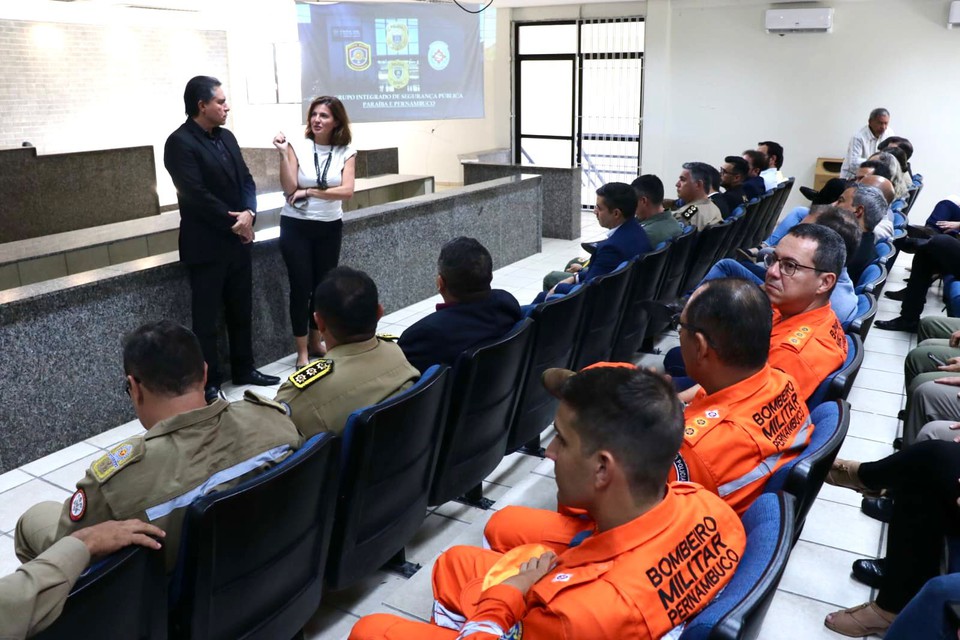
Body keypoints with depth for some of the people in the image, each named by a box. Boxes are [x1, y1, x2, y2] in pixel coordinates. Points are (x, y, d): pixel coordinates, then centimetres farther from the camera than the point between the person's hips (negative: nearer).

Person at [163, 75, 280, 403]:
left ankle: (244, 369, 30)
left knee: (241, 311, 16)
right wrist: (233, 223, -14)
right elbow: (196, 195, -20)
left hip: (238, 240, 7)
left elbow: (246, 179, 9)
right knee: (206, 318, 3)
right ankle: (209, 383, 14)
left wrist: (248, 213, -10)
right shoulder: (180, 142, -13)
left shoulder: (226, 137, 11)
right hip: (206, 245, -7)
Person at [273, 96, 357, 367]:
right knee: (301, 287, -1)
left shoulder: (346, 152, -1)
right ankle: (302, 351, 11)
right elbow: (289, 189, -14)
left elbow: (346, 191, -14)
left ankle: (315, 342, 30)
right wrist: (283, 154, -21)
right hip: (296, 227, -2)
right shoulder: (297, 146, -7)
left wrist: (308, 192, -15)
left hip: (330, 228, 3)